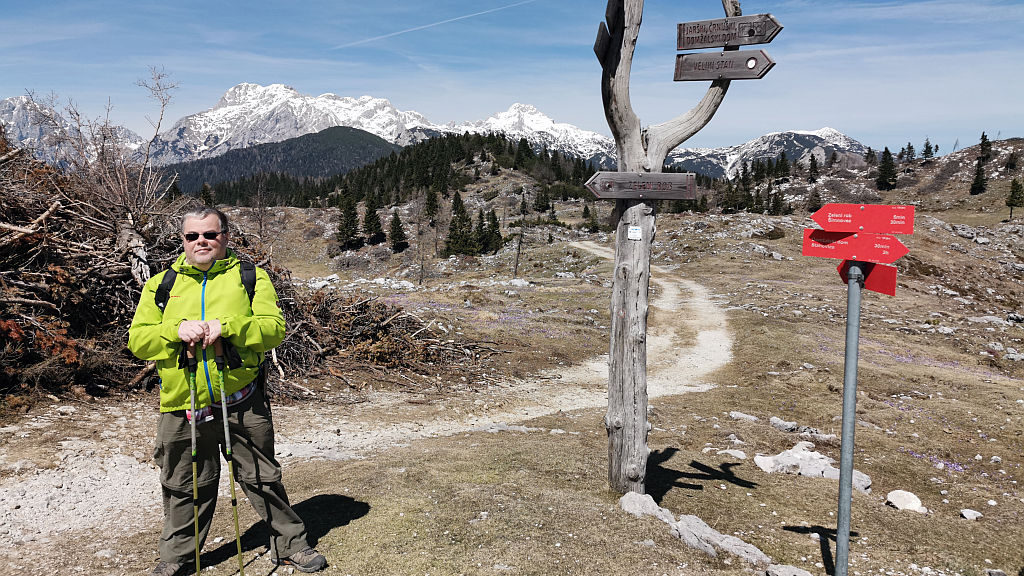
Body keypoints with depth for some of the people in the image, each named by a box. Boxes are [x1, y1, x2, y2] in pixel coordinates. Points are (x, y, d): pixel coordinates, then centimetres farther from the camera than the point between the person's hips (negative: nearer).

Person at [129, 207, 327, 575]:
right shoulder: (162, 284, 10)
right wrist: (176, 330, -15)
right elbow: (137, 340, 4)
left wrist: (227, 326, -21)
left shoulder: (251, 278, 4)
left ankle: (291, 544, 24)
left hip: (242, 403, -1)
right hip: (183, 408, 2)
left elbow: (274, 327, -7)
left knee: (263, 478, 9)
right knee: (185, 487, 14)